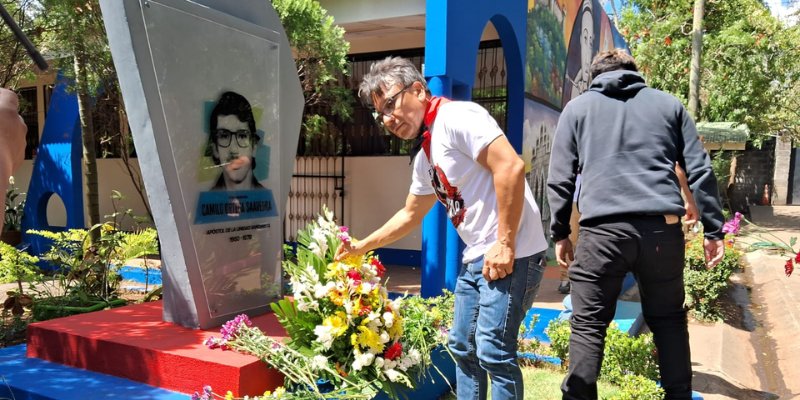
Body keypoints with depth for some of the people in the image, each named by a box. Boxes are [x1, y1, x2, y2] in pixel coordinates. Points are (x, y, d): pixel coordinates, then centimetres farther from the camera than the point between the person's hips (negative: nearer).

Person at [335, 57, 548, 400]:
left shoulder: (457, 116, -12)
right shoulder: (425, 156, 15)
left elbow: (511, 166, -23)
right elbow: (410, 215, 27)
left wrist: (505, 244, -23)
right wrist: (362, 246, 28)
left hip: (511, 254, -10)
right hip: (475, 257, 10)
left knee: (493, 350, -8)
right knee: (463, 347, 15)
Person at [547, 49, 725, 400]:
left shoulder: (578, 107, 15)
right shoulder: (668, 103, 19)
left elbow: (560, 178, 9)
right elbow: (700, 171, 13)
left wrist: (560, 232, 15)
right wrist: (713, 229, 15)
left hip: (602, 230, -2)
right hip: (662, 229, 3)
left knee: (588, 325, 5)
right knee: (668, 320, 18)